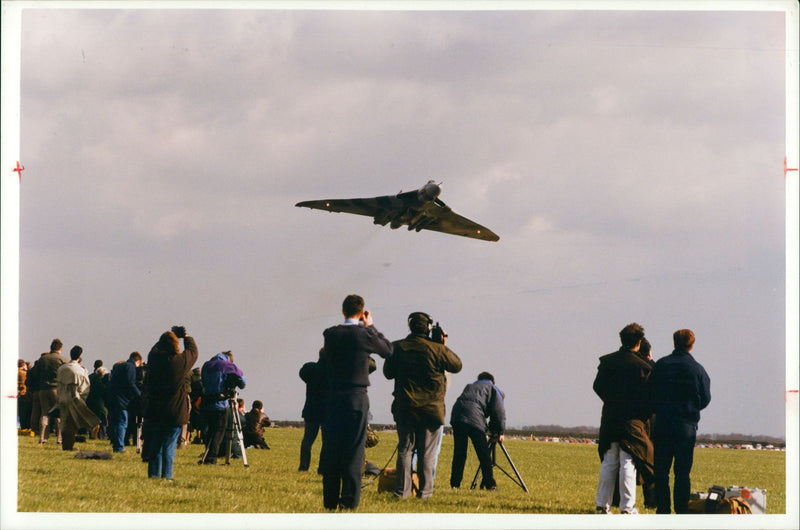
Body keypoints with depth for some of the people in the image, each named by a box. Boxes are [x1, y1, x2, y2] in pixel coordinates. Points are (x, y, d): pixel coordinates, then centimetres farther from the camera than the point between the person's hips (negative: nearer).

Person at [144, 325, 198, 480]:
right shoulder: (181, 361, -11)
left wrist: (171, 334, 23)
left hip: (153, 413, 3)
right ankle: (166, 475, -1)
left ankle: (153, 474, 12)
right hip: (175, 414, -3)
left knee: (154, 447, 11)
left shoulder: (153, 358, -5)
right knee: (169, 447, 1)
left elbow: (156, 348, 19)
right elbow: (193, 351, 9)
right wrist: (186, 336, 26)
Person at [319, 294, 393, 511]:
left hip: (333, 397, 3)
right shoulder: (364, 335, -9)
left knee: (331, 450, 8)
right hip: (357, 398, -3)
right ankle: (349, 501, -3)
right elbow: (388, 349, 6)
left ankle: (330, 501, 11)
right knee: (353, 451, 0)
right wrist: (371, 327, 15)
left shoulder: (331, 334, -1)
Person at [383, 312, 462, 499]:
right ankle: (425, 491, 4)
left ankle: (402, 490, 4)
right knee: (427, 451, 4)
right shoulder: (437, 349, -10)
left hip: (404, 407, 2)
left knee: (405, 448, 8)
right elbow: (457, 366, 4)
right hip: (431, 407, -2)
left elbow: (388, 373, 9)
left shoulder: (398, 348, -2)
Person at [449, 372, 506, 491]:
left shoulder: (470, 386, 35)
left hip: (456, 415, 5)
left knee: (459, 454, 11)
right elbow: (499, 411, 10)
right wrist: (500, 432, 14)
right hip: (474, 419, -5)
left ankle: (455, 484, 9)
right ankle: (490, 485, -3)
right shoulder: (493, 388, 20)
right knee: (483, 454, 0)